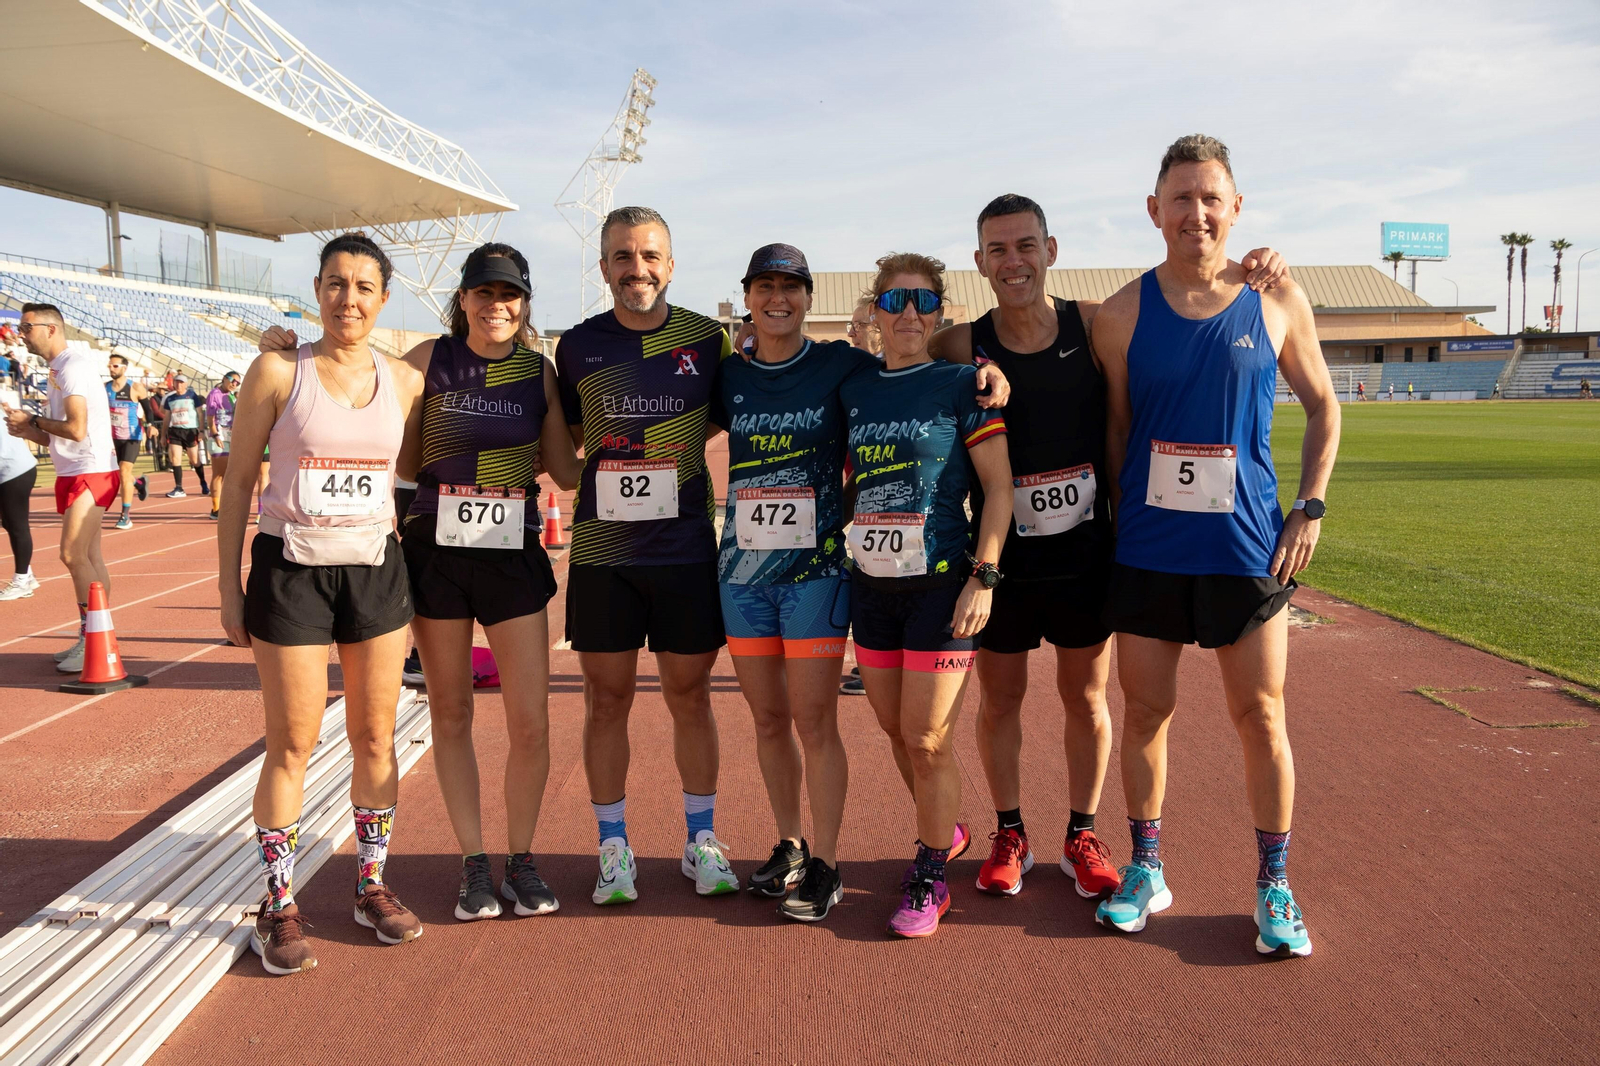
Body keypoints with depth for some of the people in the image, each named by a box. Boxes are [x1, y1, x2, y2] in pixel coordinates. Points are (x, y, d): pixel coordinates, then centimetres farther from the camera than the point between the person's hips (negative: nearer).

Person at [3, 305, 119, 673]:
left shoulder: (73, 365, -13)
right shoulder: (57, 370, 17)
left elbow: (76, 429, -22)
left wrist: (33, 419, -8)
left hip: (90, 472, -10)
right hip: (74, 473, 10)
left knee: (73, 554, -13)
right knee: (89, 558, 11)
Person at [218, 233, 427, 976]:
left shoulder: (404, 381, 4)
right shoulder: (278, 371, -4)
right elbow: (237, 480, -1)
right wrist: (229, 586, -4)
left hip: (376, 571, 3)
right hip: (291, 570, -3)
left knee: (375, 738, 9)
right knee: (291, 746, 2)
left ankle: (372, 885, 25)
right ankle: (280, 906, 16)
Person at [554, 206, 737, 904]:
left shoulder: (708, 340, 1)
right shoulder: (578, 346, 5)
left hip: (687, 550, -1)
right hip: (601, 551, 1)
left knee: (690, 696, 8)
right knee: (607, 700, 6)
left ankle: (702, 841, 24)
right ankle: (614, 847, 21)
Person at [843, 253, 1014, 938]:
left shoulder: (959, 385, -4)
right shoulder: (854, 392, 9)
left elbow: (999, 488, -7)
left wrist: (983, 578, -14)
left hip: (941, 584, -5)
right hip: (872, 585, 5)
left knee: (928, 742, -2)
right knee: (897, 733, 14)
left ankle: (929, 881, 15)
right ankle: (942, 832, 38)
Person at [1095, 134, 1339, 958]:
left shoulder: (1278, 302, 0)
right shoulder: (1122, 316, 0)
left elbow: (1322, 404, 9)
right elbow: (1115, 432, 8)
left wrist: (1311, 507, 0)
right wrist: (1119, 517, 3)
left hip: (1248, 548, 0)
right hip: (1147, 550, 1)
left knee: (1261, 718, 6)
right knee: (1145, 712, 9)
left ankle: (1274, 887, 21)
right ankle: (1145, 869, 26)